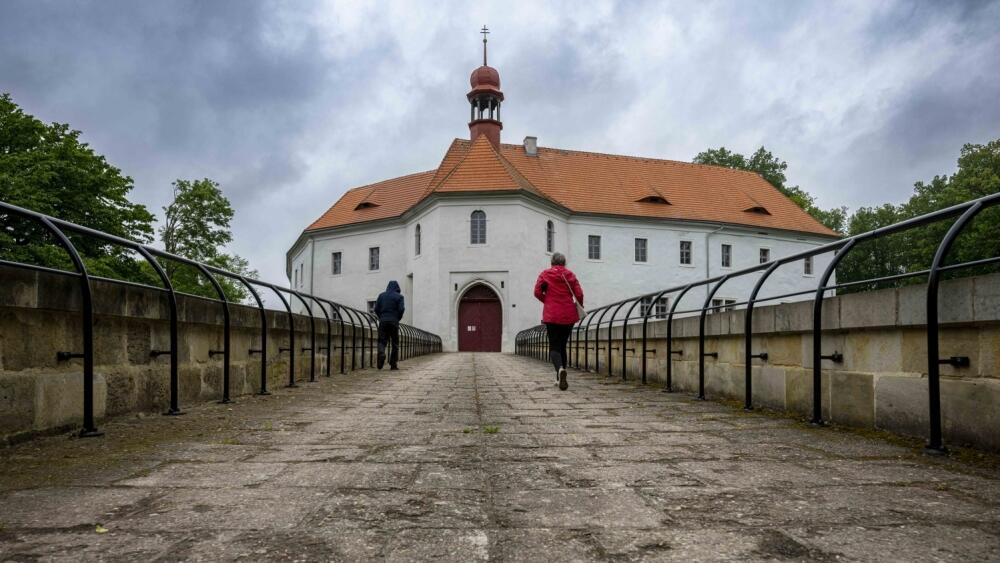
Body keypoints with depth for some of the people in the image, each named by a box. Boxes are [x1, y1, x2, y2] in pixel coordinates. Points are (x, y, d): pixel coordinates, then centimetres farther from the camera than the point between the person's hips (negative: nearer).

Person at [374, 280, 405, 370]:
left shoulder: (381, 295, 10)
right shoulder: (399, 296, 2)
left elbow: (376, 309, 4)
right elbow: (401, 309, -8)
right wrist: (398, 319, 7)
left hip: (383, 321, 2)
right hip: (394, 321, -2)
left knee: (382, 341, 4)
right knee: (395, 343, 8)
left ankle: (381, 353, -29)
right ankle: (393, 365, 7)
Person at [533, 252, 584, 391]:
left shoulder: (545, 274, 2)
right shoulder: (570, 275, 5)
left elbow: (537, 292, -4)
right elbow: (579, 294, -1)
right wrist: (580, 307, 17)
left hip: (552, 315, -2)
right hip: (568, 315, 2)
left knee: (554, 346, -1)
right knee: (562, 345, 15)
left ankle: (560, 369, -31)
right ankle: (560, 377, 18)